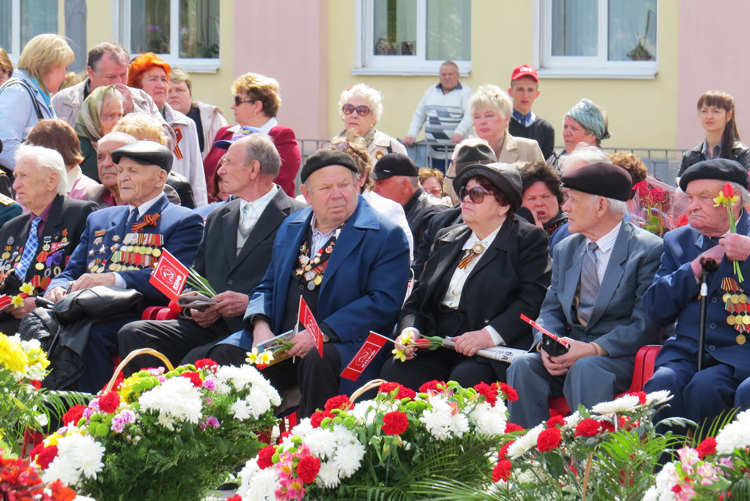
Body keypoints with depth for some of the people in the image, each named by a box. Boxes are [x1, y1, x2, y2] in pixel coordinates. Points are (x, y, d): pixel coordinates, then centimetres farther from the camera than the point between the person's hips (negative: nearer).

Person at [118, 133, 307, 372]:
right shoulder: (218, 218, 24)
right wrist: (194, 306, 2)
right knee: (132, 334, -14)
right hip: (210, 326, 7)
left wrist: (249, 303, -17)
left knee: (197, 360, -35)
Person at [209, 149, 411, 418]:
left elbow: (383, 303, -10)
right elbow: (268, 286, 23)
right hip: (280, 344, 5)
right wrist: (260, 325, -2)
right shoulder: (291, 227, 20)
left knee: (318, 360, -38)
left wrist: (321, 333, -20)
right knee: (225, 354, -19)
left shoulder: (386, 236, -1)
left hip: (344, 345, -5)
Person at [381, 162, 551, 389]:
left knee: (465, 378, -37)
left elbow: (533, 300, -8)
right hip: (436, 349, 5)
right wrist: (410, 331, -1)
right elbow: (418, 297, 21)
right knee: (393, 372, -24)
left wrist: (490, 335, -20)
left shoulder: (529, 240, 5)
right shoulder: (447, 239, 24)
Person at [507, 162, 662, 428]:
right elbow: (550, 310, 15)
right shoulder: (566, 249, 18)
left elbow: (645, 324, -12)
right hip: (569, 350, 6)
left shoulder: (648, 249, -4)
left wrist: (593, 349, -23)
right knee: (523, 366, -23)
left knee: (585, 369, -37)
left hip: (620, 356, -6)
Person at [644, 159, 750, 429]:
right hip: (687, 351, 4)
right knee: (662, 384, -29)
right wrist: (694, 269, -2)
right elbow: (656, 309, 9)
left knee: (704, 388, -33)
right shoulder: (678, 240, 19)